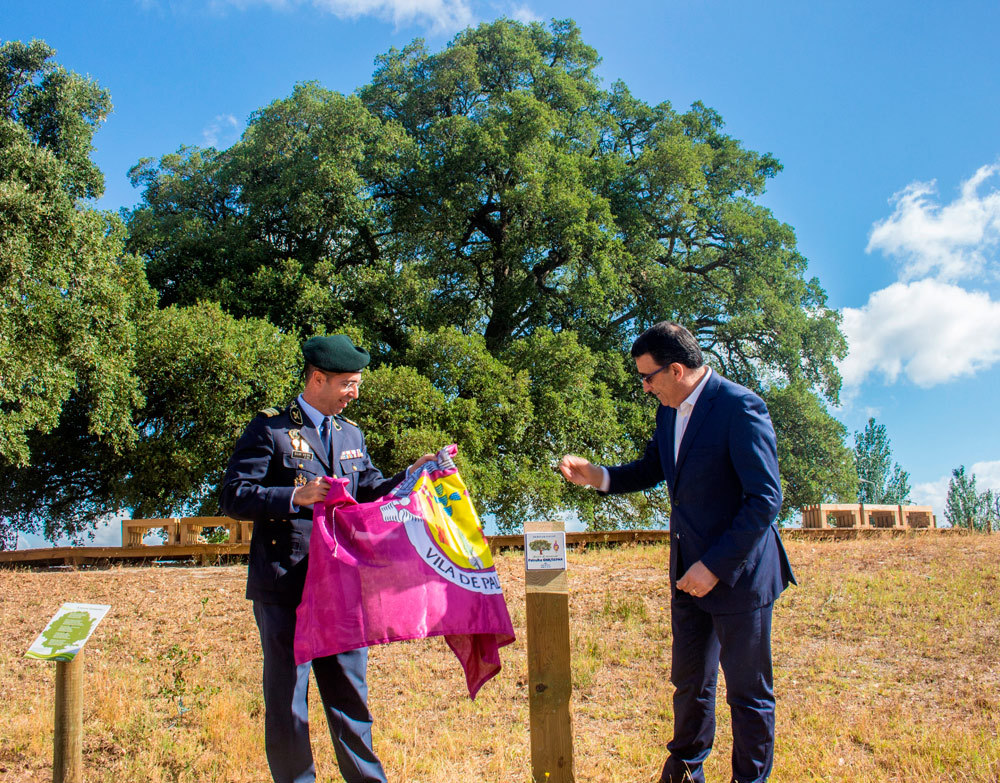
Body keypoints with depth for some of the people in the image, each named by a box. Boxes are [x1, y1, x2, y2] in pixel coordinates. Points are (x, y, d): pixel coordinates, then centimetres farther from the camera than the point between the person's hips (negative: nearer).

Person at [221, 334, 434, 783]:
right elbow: (234, 498, -11)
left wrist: (409, 476, 0)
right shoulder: (270, 429, -6)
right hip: (285, 587, -6)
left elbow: (369, 491, 17)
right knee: (287, 697, 4)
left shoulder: (350, 434, 15)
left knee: (350, 692, 15)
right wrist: (295, 497, -24)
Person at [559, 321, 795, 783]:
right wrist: (597, 477, 3)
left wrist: (715, 565, -22)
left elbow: (765, 499, -22)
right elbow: (652, 469, 21)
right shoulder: (669, 411, 6)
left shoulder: (740, 407, -20)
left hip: (737, 572, -7)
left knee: (748, 692, 8)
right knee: (689, 681, 20)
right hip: (690, 571, 8)